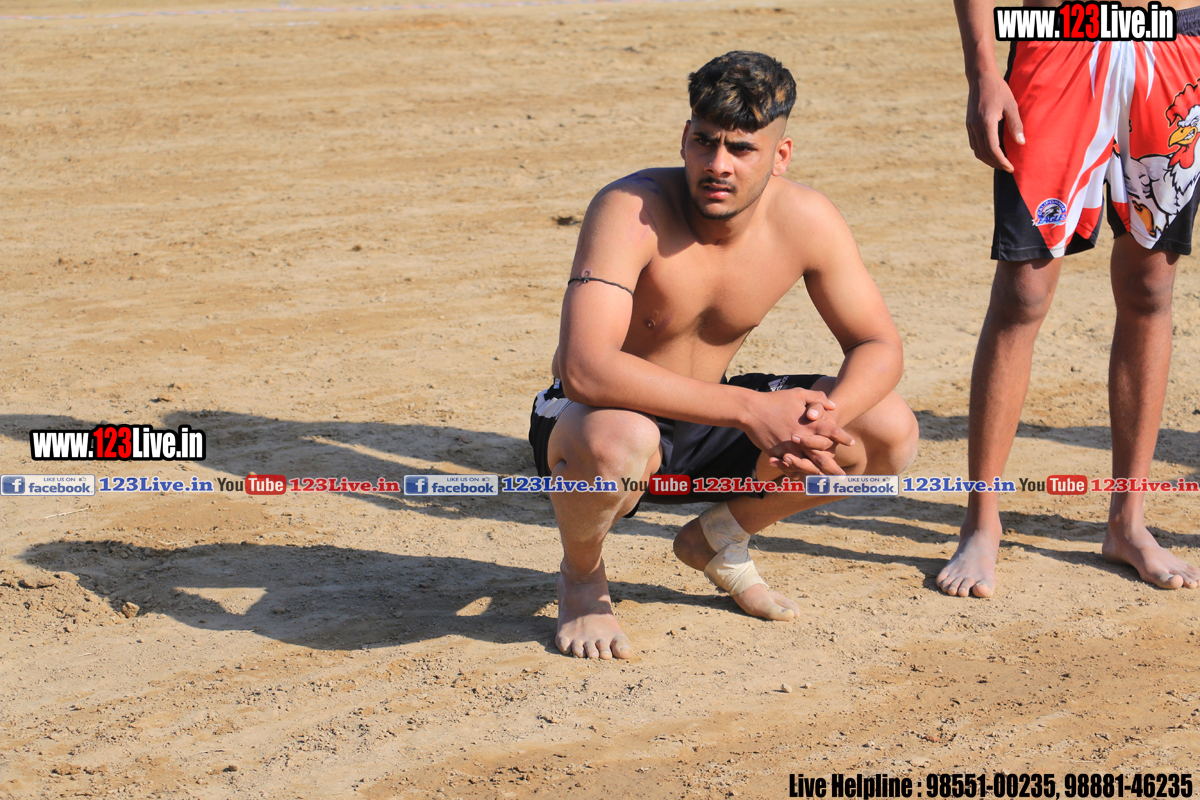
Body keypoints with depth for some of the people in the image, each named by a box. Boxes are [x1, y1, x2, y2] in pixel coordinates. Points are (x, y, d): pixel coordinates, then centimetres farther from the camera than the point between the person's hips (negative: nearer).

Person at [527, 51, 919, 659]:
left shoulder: (806, 221, -12)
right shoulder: (631, 211, -29)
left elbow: (878, 346, -4)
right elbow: (584, 369, -40)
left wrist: (824, 418, -28)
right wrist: (749, 409, -42)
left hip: (704, 420, 5)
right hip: (590, 420, -5)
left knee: (890, 434, -9)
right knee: (617, 440, -42)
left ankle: (718, 539, 16)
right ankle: (581, 576, -5)